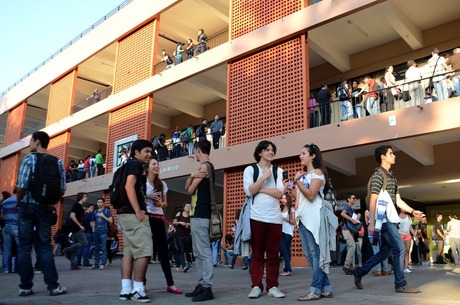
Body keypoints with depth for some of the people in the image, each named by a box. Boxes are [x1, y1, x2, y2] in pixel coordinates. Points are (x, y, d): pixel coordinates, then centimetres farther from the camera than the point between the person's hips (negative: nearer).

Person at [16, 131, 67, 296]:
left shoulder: (29, 159, -7)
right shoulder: (57, 162, 4)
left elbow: (21, 187, -13)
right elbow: (62, 190, 2)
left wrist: (19, 202, 5)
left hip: (27, 207, -3)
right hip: (45, 209, 3)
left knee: (24, 246, 5)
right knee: (44, 246, 7)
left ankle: (25, 286, 8)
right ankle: (53, 285, 4)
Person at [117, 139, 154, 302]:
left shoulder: (131, 165, 23)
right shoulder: (135, 164, -7)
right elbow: (129, 186, -20)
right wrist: (138, 212, -22)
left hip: (126, 213, 10)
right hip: (133, 213, -10)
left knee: (129, 251, 8)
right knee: (144, 251, -9)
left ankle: (125, 289, 8)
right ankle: (137, 289, -6)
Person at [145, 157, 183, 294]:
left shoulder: (162, 184, 14)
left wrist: (160, 204, -5)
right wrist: (147, 196, -16)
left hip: (159, 218, 4)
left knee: (163, 250, 0)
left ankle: (170, 284, 2)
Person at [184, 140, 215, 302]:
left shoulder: (204, 166, -10)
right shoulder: (207, 167, 20)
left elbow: (190, 190, -10)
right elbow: (187, 187, 14)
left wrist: (193, 177, 12)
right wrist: (192, 176, -6)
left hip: (200, 215, -11)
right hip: (198, 214, 11)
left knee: (204, 252, -9)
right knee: (198, 252, 12)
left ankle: (207, 288, -7)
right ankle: (201, 285, 17)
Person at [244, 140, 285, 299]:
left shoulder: (278, 171, 12)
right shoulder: (250, 169, 6)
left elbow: (279, 193, -1)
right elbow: (249, 191, -8)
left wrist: (260, 189, -5)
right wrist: (264, 176, -8)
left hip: (275, 217, 2)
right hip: (256, 217, -2)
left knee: (273, 254, 4)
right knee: (257, 254, 3)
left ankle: (272, 286, 11)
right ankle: (256, 286, 9)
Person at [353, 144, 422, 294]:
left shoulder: (392, 177, 20)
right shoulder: (378, 175, -8)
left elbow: (398, 201, 18)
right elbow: (373, 200, -14)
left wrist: (412, 211, 4)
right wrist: (371, 222, -18)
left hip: (389, 218, 9)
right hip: (383, 218, -9)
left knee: (385, 251, 12)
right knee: (400, 248, -10)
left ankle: (360, 271, 21)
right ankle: (400, 284, -2)